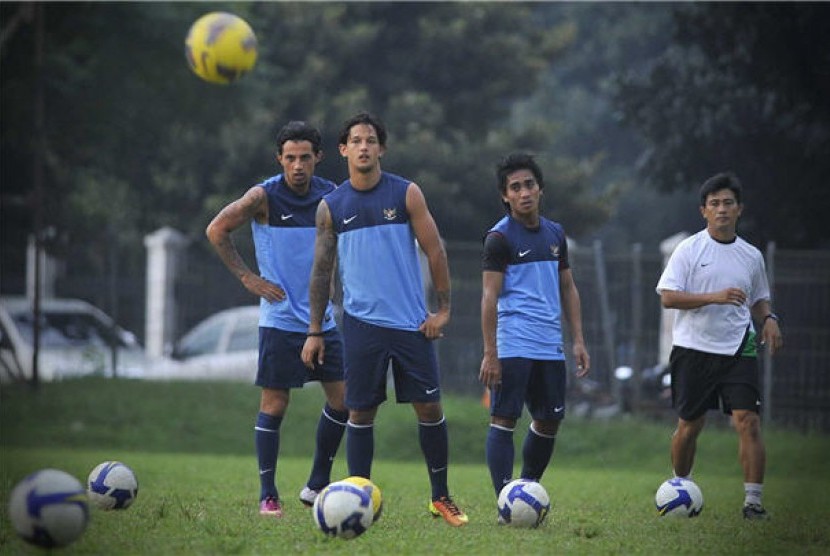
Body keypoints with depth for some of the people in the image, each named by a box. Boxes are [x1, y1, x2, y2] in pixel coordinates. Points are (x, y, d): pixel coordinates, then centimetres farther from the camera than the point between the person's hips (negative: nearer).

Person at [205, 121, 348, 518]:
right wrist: (247, 277, -7)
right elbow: (217, 230, -4)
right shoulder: (264, 197, -10)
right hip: (280, 319, -5)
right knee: (274, 404, -4)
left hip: (322, 319, 5)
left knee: (341, 398, 3)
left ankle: (317, 485, 16)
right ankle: (268, 496, 3)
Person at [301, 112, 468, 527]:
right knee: (360, 412, 0)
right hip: (362, 322, 1)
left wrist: (443, 309, -2)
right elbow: (321, 270, 9)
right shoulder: (331, 207, 4)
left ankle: (441, 497, 13)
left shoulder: (406, 194, 1)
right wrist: (315, 331, 6)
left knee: (429, 406, 0)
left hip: (412, 322, 0)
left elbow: (435, 251, 2)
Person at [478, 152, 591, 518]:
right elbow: (490, 297, -10)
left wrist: (578, 340, 12)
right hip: (513, 346, -7)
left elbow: (568, 289, 20)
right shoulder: (499, 238, -6)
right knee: (504, 420, -8)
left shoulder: (555, 234, 14)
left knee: (549, 420, 10)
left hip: (550, 347, 7)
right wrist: (490, 354, -16)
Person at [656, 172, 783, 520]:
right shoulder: (689, 249, -1)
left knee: (748, 422, -13)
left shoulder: (751, 256, 10)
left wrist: (768, 319, 1)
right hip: (693, 349, -2)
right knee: (689, 425, 8)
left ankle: (753, 501, -13)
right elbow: (668, 296, -10)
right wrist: (714, 297, -20)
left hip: (738, 351, 2)